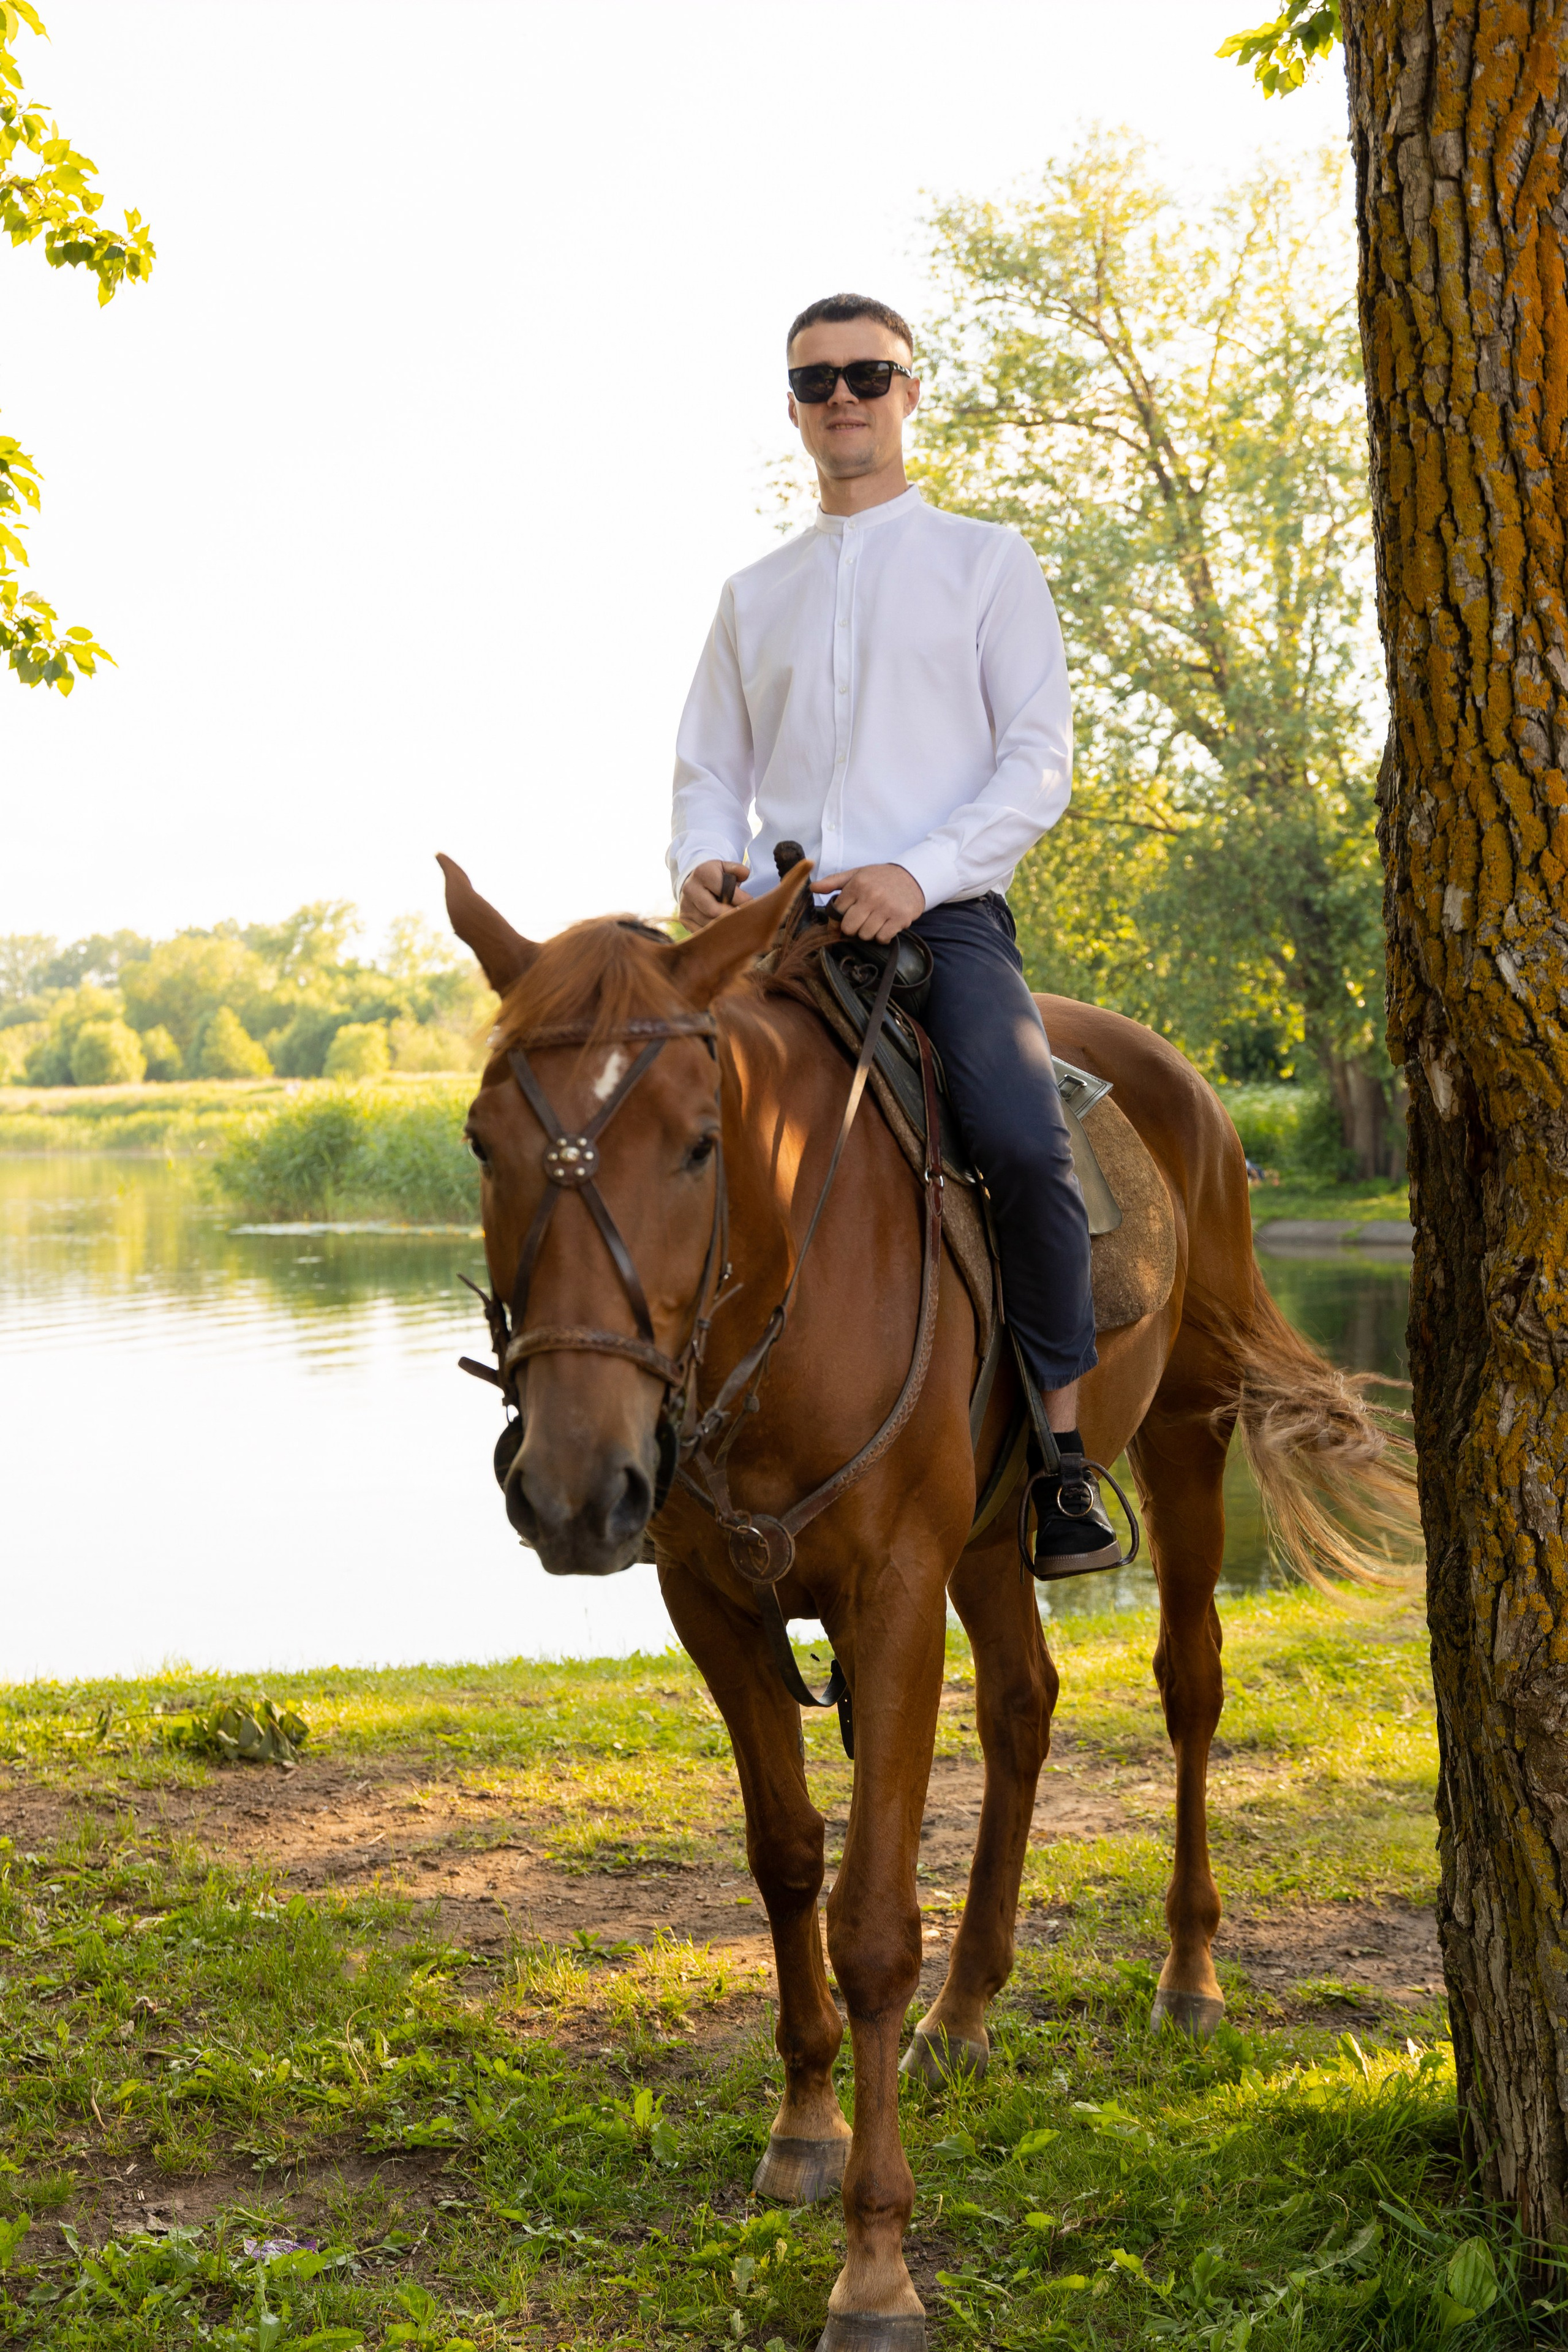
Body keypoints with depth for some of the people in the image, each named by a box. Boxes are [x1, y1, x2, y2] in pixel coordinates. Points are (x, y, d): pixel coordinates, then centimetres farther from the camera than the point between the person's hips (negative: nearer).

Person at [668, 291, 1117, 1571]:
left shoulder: (985, 560, 11)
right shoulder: (754, 593, 22)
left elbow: (1041, 761, 1)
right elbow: (710, 769, 21)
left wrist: (919, 871, -15)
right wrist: (704, 861, -4)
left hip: (943, 915, -4)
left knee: (1023, 1142, -28)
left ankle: (1066, 1454, -18)